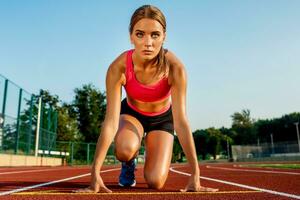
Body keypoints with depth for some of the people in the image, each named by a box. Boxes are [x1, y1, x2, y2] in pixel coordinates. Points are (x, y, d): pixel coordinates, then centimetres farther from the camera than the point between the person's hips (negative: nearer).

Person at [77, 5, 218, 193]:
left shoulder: (175, 67, -32)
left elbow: (180, 120, -32)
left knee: (155, 182, -12)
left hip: (162, 118, 0)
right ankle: (129, 164, 5)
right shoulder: (118, 68, -31)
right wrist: (95, 173, -39)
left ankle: (151, 155, 25)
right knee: (124, 150, -35)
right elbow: (111, 121, -34)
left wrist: (195, 174, -34)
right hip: (131, 113, 0)